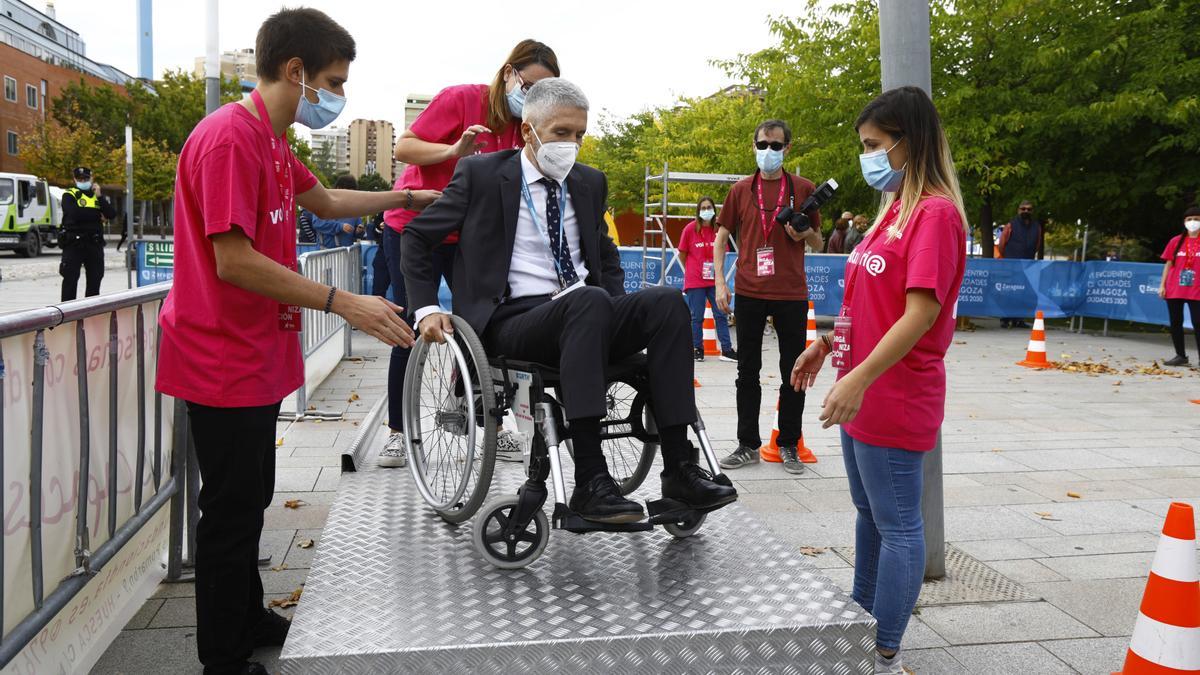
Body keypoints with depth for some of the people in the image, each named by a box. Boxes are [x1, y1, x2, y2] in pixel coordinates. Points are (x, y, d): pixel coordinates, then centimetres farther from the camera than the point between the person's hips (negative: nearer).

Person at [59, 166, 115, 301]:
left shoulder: (98, 195, 15)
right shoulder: (69, 195, 2)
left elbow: (112, 214, 0)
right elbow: (74, 213, -17)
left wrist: (99, 196, -9)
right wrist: (97, 215, -7)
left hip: (95, 243, 4)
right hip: (73, 242, -4)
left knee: (95, 279, 9)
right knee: (70, 279, -5)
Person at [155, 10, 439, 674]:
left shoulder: (269, 141, 12)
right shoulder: (229, 137, -20)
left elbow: (327, 201, 28)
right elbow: (234, 261, -26)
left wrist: (411, 197, 27)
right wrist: (343, 302, -26)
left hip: (253, 358, 10)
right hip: (225, 363, -10)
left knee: (249, 501, 20)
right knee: (232, 513, 2)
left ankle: (249, 620, 37)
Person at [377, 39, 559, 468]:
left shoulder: (522, 127, 1)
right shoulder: (462, 99, -16)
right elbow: (404, 147, -16)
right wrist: (455, 150, -32)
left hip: (468, 236, 4)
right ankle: (397, 431, 12)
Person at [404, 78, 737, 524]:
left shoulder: (589, 183, 18)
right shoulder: (481, 175, 4)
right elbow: (416, 236, 8)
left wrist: (618, 312, 13)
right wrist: (426, 309, -3)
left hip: (588, 319, 5)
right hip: (513, 323, -5)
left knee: (666, 300, -24)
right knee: (588, 301, -37)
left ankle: (678, 469, -27)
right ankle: (590, 482, -41)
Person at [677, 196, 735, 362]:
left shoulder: (718, 229, 3)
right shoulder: (690, 228, -5)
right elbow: (682, 255, 4)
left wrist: (716, 269, 9)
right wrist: (693, 271, 9)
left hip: (714, 280, 3)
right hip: (694, 281, -2)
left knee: (720, 315, 3)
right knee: (697, 317, 4)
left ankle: (726, 350, 7)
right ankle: (697, 349, 16)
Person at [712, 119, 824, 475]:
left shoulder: (804, 189, 4)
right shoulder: (740, 190, 6)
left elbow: (818, 242, 10)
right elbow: (722, 237, 9)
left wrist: (804, 233, -12)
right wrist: (720, 282, -2)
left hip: (791, 293, -1)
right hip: (749, 292, 1)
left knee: (793, 373, 5)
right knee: (747, 372, 7)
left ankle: (789, 445, 18)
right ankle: (748, 445, 17)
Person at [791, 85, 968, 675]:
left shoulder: (936, 212, -15)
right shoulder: (894, 208, 13)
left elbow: (920, 312, -23)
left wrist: (860, 378, -27)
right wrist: (825, 343, 15)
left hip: (894, 398, -10)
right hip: (861, 394, 10)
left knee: (897, 524, 1)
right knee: (869, 512, 19)